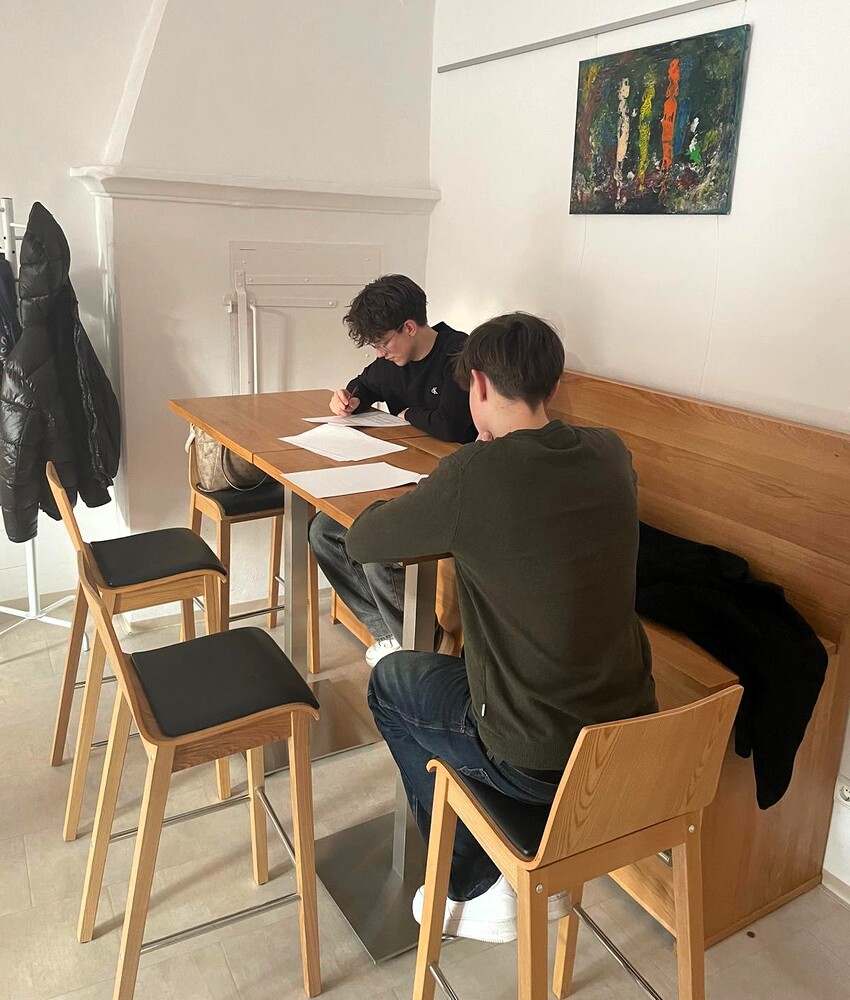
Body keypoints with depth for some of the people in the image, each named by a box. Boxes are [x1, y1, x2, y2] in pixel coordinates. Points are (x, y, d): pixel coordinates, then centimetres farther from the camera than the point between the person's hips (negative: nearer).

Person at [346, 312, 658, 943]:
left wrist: (423, 509, 11)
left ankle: (479, 891, 25)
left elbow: (362, 541, -7)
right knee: (465, 663, 30)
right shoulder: (611, 454, -3)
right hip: (634, 742, 6)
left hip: (537, 765, -6)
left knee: (391, 681, 20)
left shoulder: (475, 475, -22)